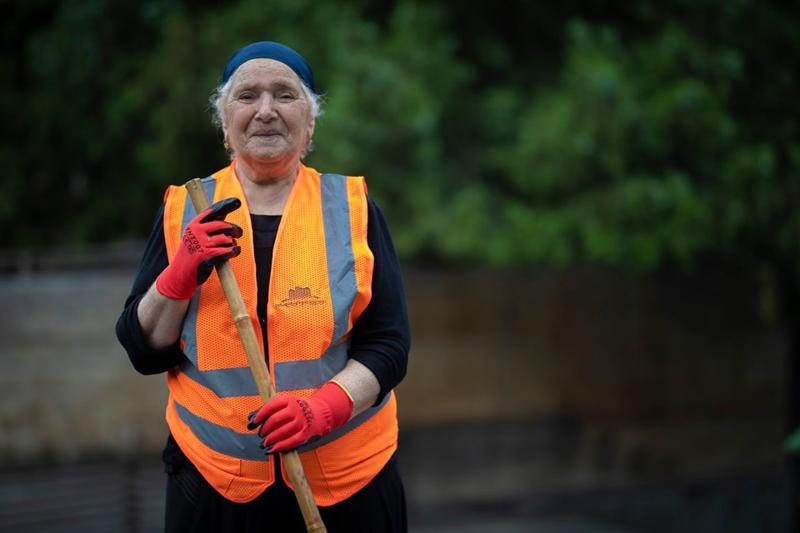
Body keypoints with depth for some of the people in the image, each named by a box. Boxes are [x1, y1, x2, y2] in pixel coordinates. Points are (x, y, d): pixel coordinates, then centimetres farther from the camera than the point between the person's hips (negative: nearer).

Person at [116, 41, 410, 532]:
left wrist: (325, 407, -20)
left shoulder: (352, 210, 0)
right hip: (215, 479, 1)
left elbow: (388, 344, -3)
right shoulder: (185, 213, 3)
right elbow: (145, 351, 1)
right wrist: (183, 273, -15)